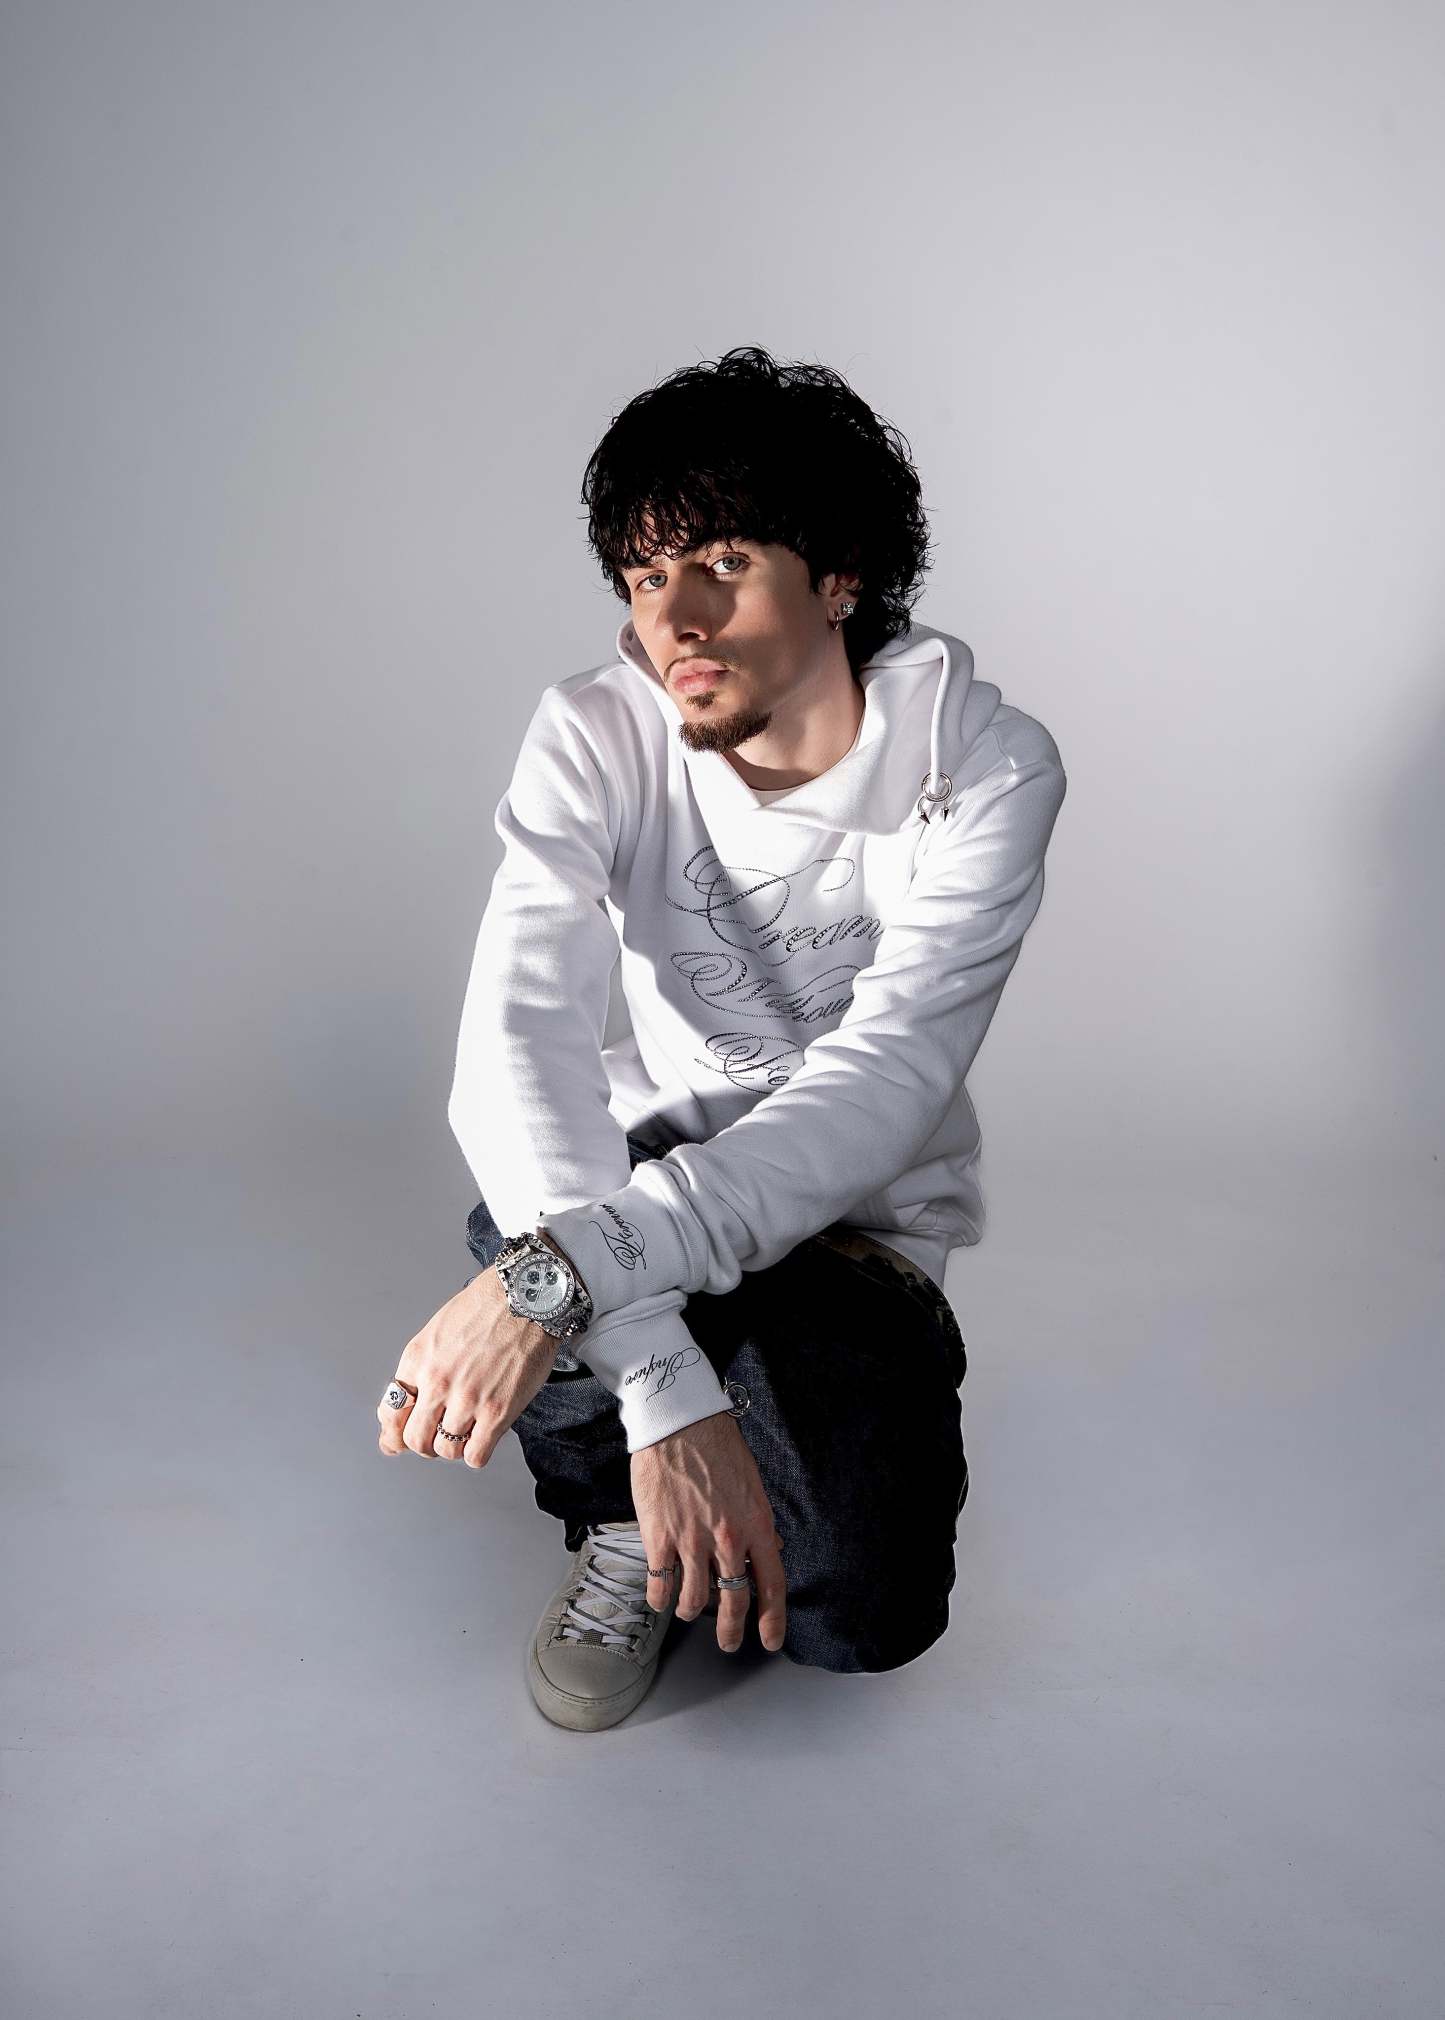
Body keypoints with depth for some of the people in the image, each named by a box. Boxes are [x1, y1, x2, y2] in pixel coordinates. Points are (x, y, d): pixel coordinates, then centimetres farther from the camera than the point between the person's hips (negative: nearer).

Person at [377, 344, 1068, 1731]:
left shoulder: (986, 768, -20)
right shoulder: (597, 736, -16)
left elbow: (876, 1094, -32)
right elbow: (516, 1043, -30)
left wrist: (560, 1274, -44)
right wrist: (663, 1386, -42)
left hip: (861, 1218, -1)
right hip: (661, 1159, 1)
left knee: (857, 1611, -22)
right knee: (527, 1204, -34)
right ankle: (621, 1504, 0)